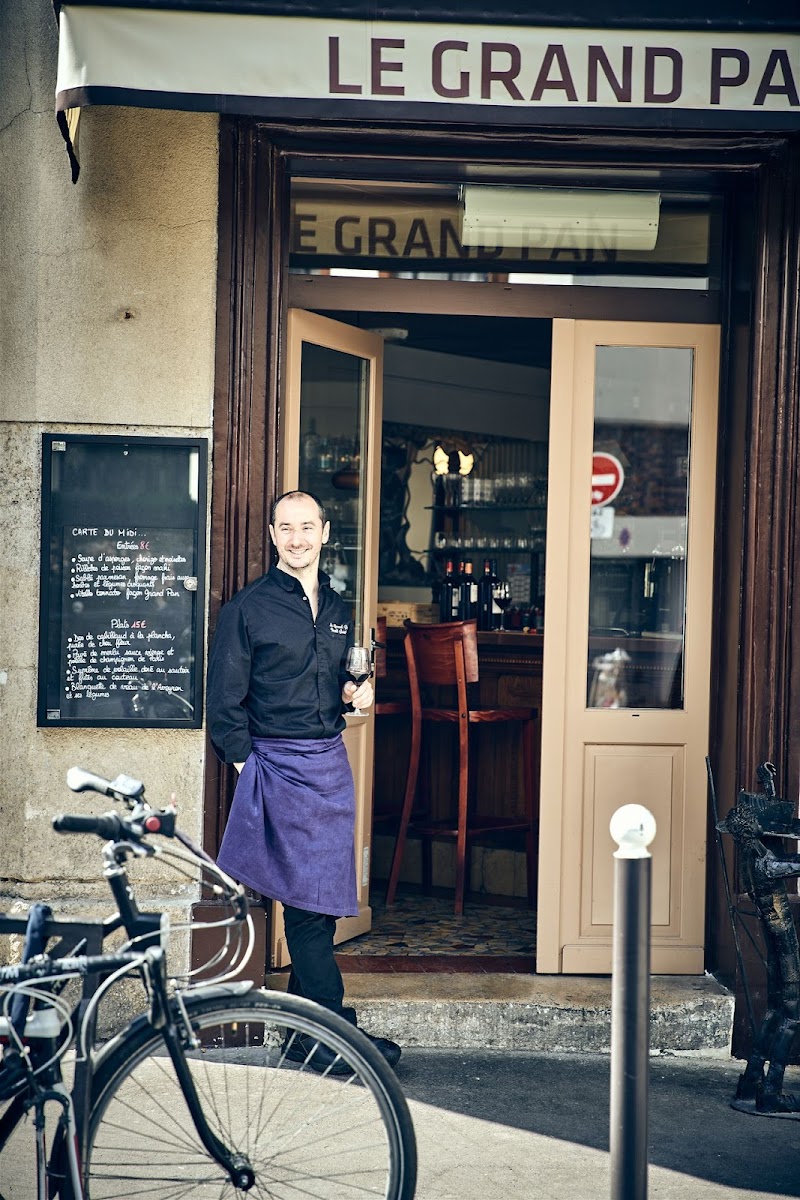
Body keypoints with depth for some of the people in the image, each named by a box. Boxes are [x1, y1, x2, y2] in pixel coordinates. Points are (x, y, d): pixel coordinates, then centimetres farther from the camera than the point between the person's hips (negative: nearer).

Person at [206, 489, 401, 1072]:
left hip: (332, 762, 6)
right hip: (278, 766, -6)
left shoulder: (338, 609, 15)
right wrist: (246, 763, -10)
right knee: (308, 899, -6)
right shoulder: (248, 607, -4)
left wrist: (353, 695, 4)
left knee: (321, 901, 8)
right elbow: (225, 698, -4)